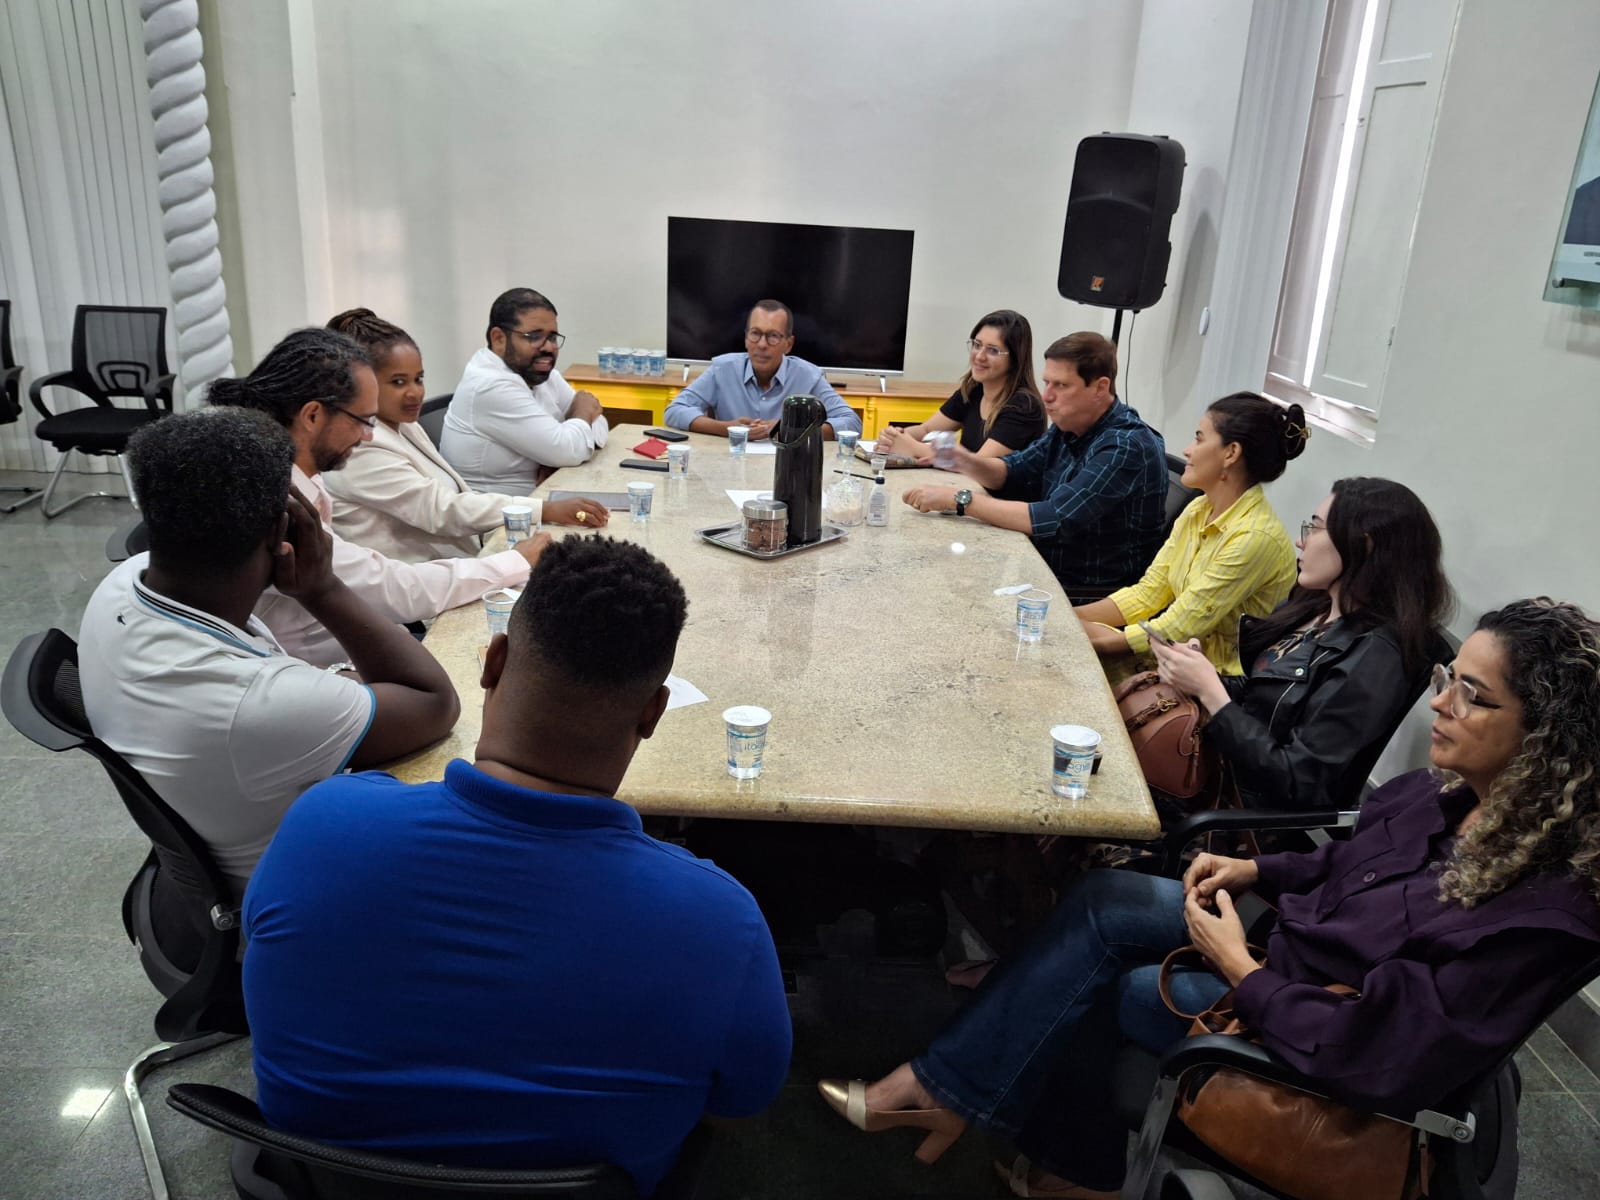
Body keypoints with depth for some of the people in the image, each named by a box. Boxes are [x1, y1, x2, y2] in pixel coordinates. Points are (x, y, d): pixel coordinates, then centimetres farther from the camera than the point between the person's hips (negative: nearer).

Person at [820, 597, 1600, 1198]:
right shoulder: (1452, 793, -9)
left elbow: (1376, 1060, -30)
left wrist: (1240, 970, -21)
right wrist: (1255, 870, -2)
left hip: (1305, 1050, -7)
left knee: (1089, 986, -7)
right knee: (1100, 903, -5)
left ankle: (954, 1093, 18)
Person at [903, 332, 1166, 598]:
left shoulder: (1127, 447, -23)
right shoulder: (1070, 425, 2)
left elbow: (1054, 521, -30)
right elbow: (1012, 472, 12)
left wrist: (959, 500, -27)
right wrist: (968, 463, -10)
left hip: (1091, 596, -7)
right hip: (1047, 571, 7)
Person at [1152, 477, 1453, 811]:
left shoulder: (1374, 657, -22)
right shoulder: (1313, 606, 5)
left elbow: (1298, 785, -24)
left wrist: (1209, 691, -23)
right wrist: (1199, 677, -8)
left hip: (1252, 811, -8)